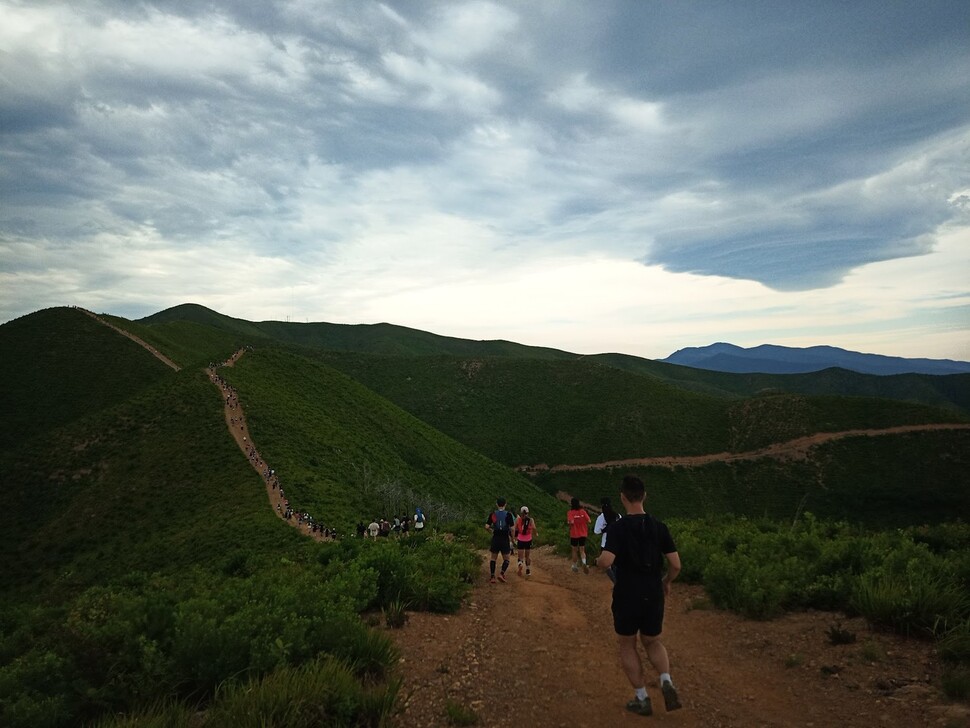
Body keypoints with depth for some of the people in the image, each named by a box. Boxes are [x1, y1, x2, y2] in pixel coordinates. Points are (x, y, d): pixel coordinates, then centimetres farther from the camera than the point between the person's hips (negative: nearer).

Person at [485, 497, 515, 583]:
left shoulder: (492, 514, -2)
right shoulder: (508, 514, -6)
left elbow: (486, 527, -7)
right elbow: (512, 528, -9)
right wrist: (512, 539, 3)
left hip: (495, 538, 1)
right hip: (505, 539, -1)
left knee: (493, 558, 14)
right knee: (506, 559, 11)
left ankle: (492, 576, 8)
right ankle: (502, 573, -10)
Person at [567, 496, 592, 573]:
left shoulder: (570, 513, -13)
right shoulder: (583, 511, -4)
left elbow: (571, 522, -26)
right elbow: (589, 521, -8)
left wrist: (568, 522, -4)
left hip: (574, 534, -2)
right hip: (583, 534, 2)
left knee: (574, 550, 16)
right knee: (582, 550, 10)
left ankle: (575, 566, 26)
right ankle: (584, 562, -17)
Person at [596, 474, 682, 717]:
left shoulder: (618, 527, -15)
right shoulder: (659, 526, -3)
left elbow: (606, 561, -26)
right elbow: (676, 564, -3)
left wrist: (597, 561, -3)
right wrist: (666, 582, 16)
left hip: (626, 597, -3)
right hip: (653, 596, 4)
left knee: (627, 646, 17)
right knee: (653, 642, 24)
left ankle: (642, 699, 20)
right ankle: (667, 682, 1)